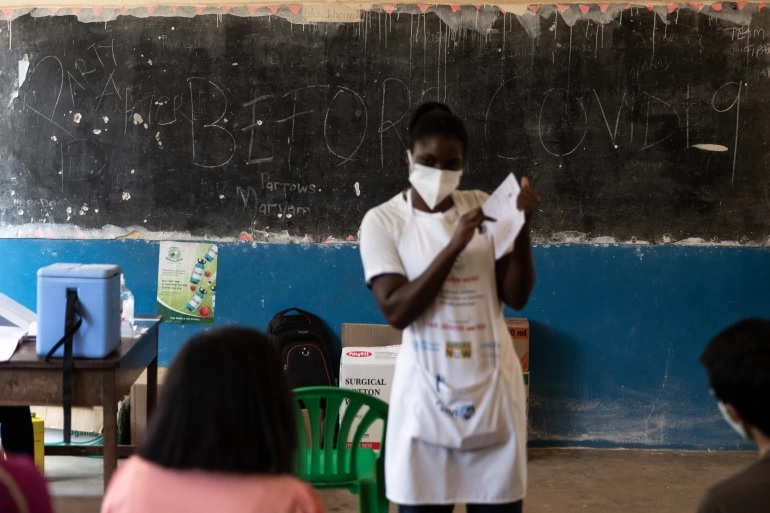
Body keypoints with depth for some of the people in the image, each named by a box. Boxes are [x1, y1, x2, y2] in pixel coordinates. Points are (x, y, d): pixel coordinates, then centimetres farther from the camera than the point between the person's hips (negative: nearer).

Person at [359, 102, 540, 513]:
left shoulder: (483, 207, 5)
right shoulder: (383, 220, -3)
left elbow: (516, 297, 1)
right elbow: (396, 311, -14)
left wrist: (522, 227, -13)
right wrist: (454, 246, -19)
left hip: (492, 387, 2)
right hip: (426, 394, -2)